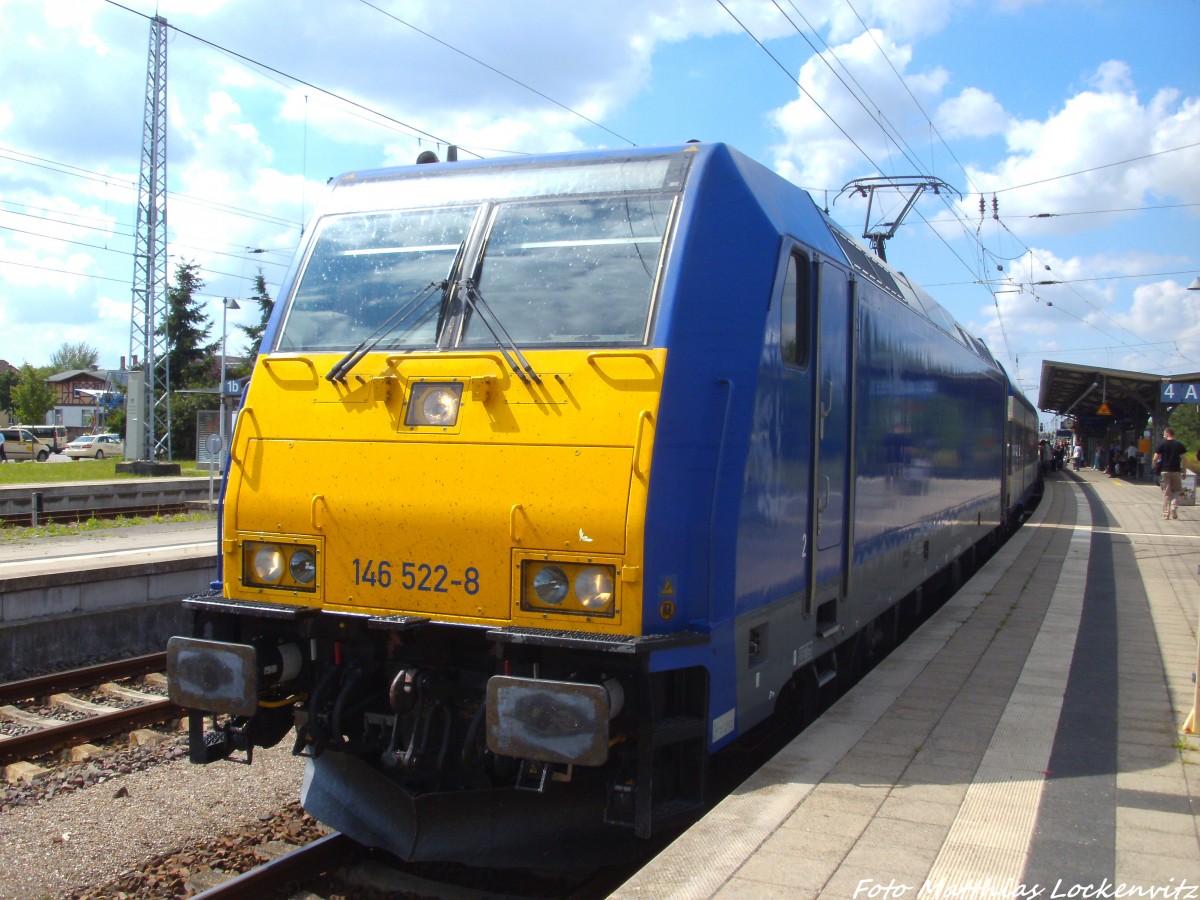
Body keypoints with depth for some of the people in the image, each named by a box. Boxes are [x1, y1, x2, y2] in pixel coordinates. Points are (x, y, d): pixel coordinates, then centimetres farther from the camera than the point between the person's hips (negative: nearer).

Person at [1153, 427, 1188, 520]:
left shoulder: (1162, 444, -2)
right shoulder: (1180, 444, 3)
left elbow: (1155, 459, -7)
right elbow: (1184, 459, 0)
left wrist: (1156, 467, 9)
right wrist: (1184, 472, 6)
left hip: (1165, 471, -1)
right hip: (1176, 471, 1)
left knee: (1166, 493, 5)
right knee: (1176, 491, 14)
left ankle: (1166, 514, 4)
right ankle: (1174, 507, -9)